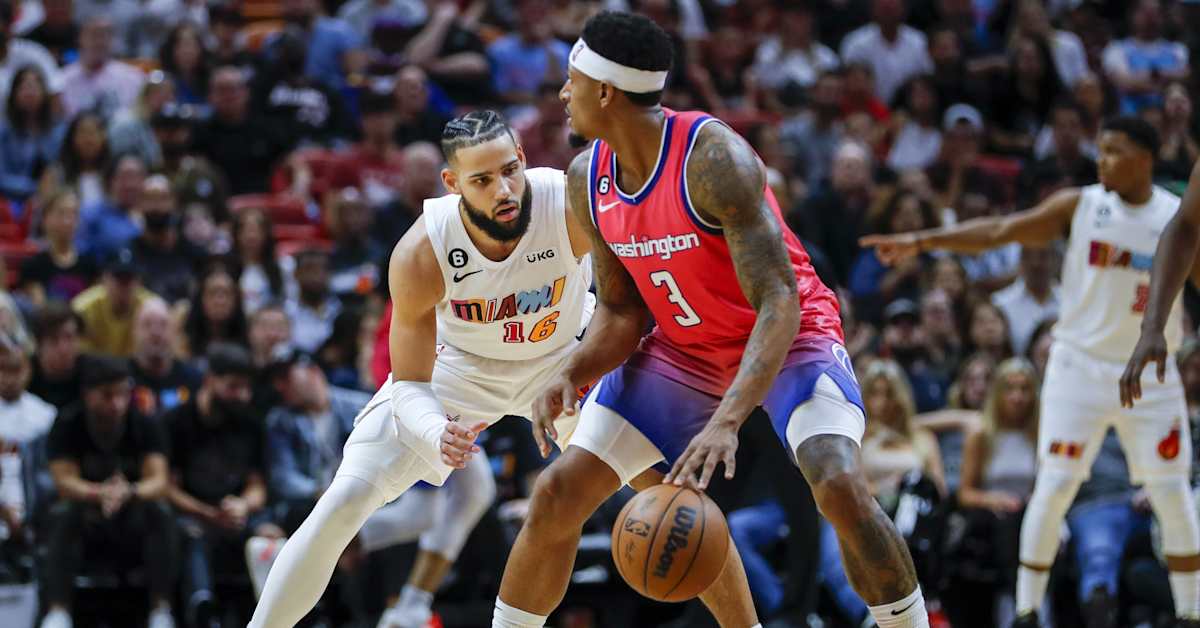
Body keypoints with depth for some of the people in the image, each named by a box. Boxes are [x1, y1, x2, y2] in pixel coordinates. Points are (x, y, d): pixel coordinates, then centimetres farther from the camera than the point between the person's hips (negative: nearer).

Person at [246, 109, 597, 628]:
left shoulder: (573, 206, -36)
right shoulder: (420, 255, -32)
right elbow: (410, 384, -24)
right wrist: (436, 435, -45)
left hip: (561, 355, 1)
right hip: (456, 361, -1)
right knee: (345, 501, -10)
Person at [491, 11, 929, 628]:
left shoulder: (713, 158, -30)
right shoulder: (587, 180, -7)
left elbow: (779, 304, -34)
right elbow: (620, 311, 2)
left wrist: (727, 420, -47)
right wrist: (571, 375, -20)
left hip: (787, 338, -6)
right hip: (683, 350, 6)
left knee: (840, 488, -31)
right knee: (557, 495, -3)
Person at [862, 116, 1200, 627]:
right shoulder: (1079, 205, -4)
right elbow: (1000, 231, -8)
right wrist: (920, 242, -16)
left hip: (1150, 375, 1)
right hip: (1081, 365, -1)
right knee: (1053, 487, -6)